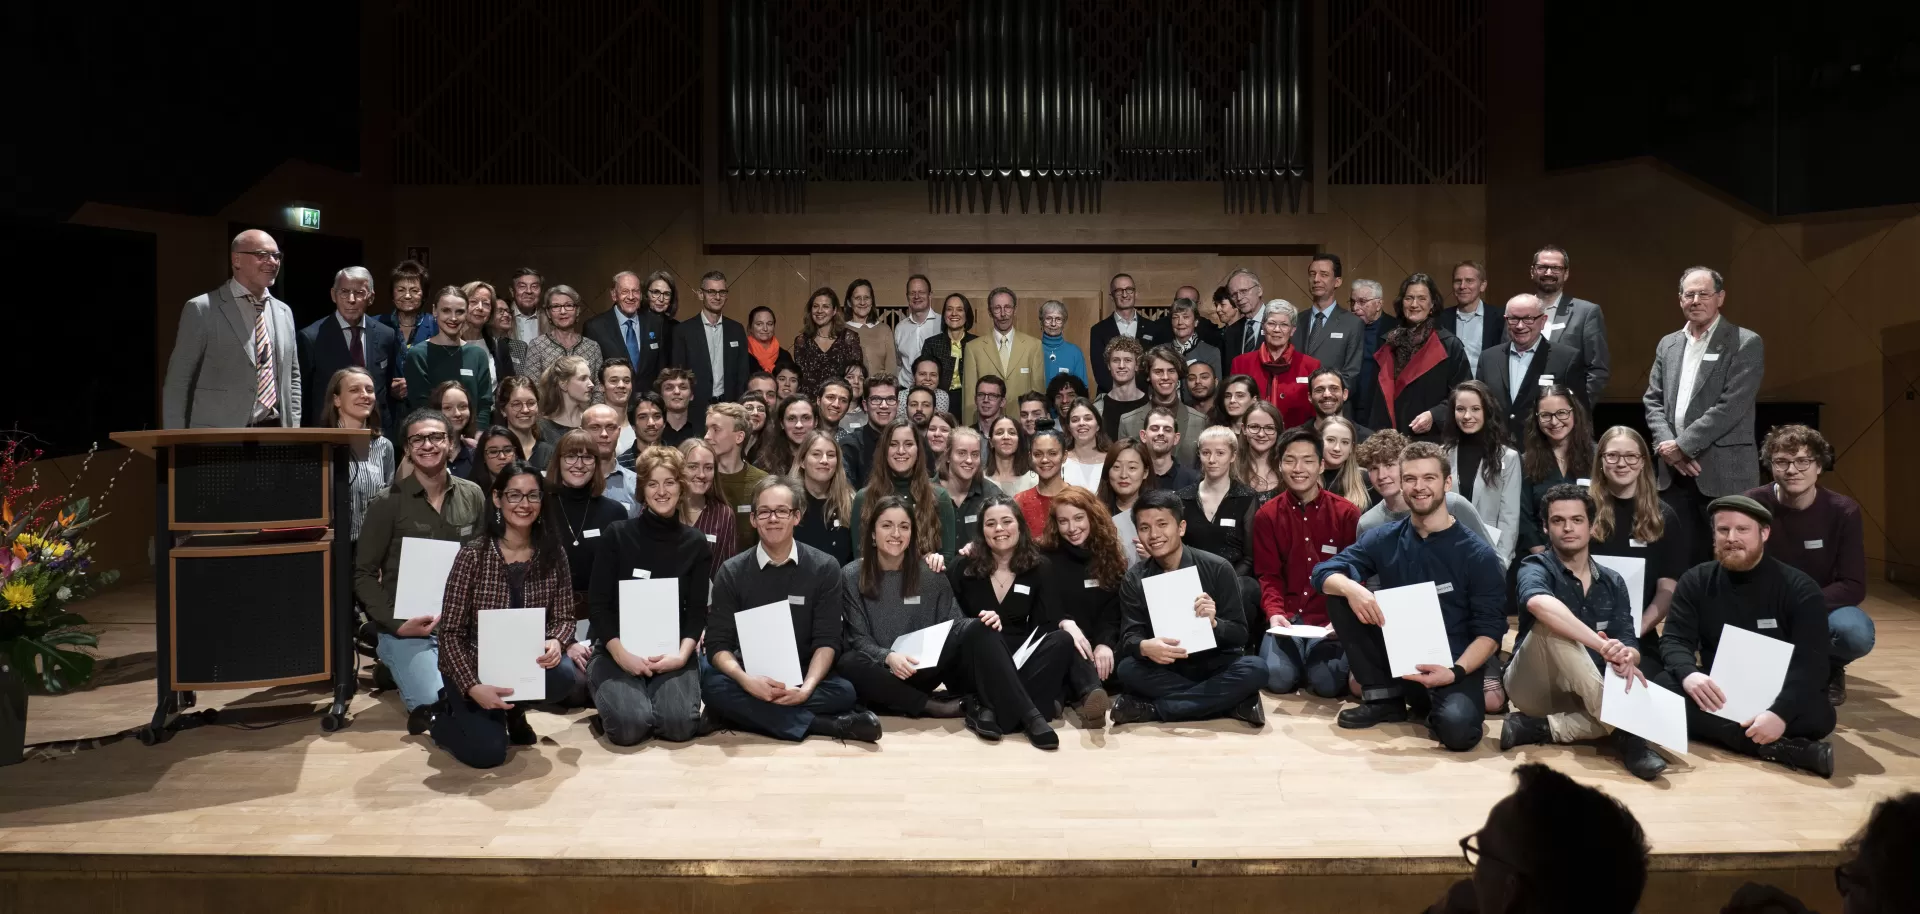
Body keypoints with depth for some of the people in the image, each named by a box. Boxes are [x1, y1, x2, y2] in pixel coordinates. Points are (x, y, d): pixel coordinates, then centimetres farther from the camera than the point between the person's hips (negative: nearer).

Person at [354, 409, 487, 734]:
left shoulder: (473, 496, 4)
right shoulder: (388, 503, -6)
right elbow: (364, 575, -3)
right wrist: (396, 624, -13)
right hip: (407, 627, -3)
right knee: (435, 703, -24)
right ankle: (395, 663, 9)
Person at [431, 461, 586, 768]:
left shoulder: (553, 554, -5)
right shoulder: (474, 554, -15)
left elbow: (564, 617, -1)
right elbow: (451, 633, -13)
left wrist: (555, 643, -25)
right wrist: (473, 687, -25)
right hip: (474, 667, -3)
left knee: (565, 676, -30)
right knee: (488, 752, -21)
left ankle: (513, 712, 6)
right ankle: (442, 718, 16)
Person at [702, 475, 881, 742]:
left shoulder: (825, 568, -1)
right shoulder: (731, 572, 0)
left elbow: (827, 640, -5)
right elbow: (718, 644, -5)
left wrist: (807, 687, -23)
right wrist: (747, 681, -25)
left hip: (802, 679, -1)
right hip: (750, 679, 1)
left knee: (844, 692, -29)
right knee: (714, 688, -32)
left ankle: (747, 714, -22)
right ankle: (827, 725, -30)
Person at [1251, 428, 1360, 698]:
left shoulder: (1347, 513, 2)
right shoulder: (1266, 515, 4)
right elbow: (1269, 575, 2)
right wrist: (1274, 612, -17)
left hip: (1330, 617, -1)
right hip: (1287, 616, 1)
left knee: (1328, 683, -24)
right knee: (1278, 678, -23)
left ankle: (1317, 654, 12)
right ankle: (1298, 653, 13)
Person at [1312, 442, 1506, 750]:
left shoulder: (1477, 554, -7)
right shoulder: (1384, 539, 2)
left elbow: (1491, 630, -8)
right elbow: (1325, 572, -5)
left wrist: (1455, 672, -25)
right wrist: (1350, 588, -29)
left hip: (1452, 666, -3)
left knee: (1456, 728, -35)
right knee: (1340, 595, -15)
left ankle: (1438, 705, 4)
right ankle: (1384, 697, -3)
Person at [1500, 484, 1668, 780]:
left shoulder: (1612, 582, 8)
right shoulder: (1536, 567, -9)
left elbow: (1631, 645, -1)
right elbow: (1539, 604, -35)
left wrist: (1627, 657, -27)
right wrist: (1602, 645, -44)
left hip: (1586, 692, 4)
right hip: (1533, 684, -4)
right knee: (1551, 624, -34)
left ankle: (1539, 727, -26)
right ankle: (1622, 732, -34)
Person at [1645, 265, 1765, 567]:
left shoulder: (1746, 344, -3)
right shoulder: (1668, 344, 14)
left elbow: (1731, 407, -13)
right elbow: (1653, 401, 10)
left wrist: (1683, 446, -14)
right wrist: (1668, 446, -6)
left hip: (1724, 474, -5)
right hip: (1674, 472, 5)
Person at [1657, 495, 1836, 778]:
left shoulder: (1799, 588, -6)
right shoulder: (1696, 580, 2)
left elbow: (1812, 662, -17)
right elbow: (1674, 639, -5)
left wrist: (1780, 712, -35)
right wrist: (1688, 673, -30)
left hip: (1776, 699, -2)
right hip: (1718, 696, 2)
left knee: (1818, 714, -34)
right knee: (1664, 687, -30)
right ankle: (1780, 748, -35)